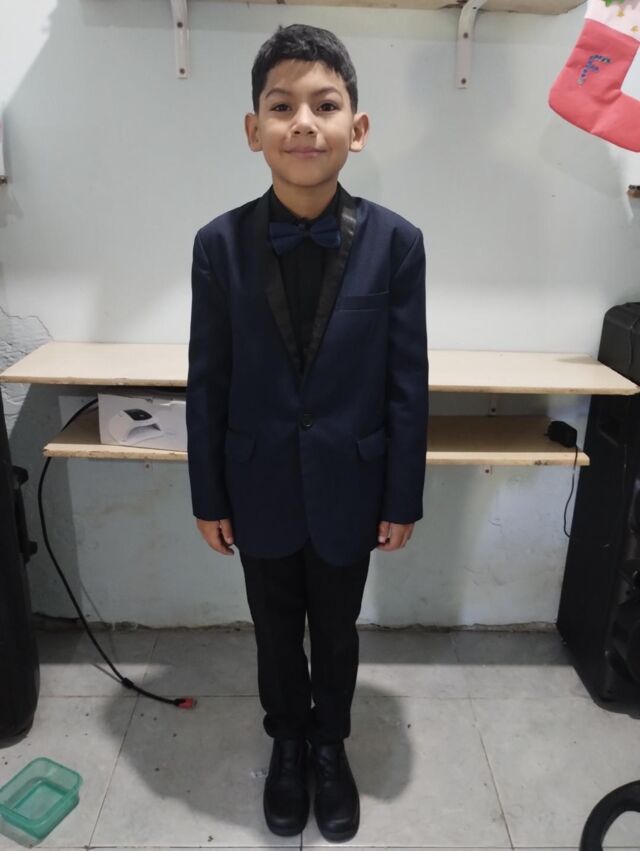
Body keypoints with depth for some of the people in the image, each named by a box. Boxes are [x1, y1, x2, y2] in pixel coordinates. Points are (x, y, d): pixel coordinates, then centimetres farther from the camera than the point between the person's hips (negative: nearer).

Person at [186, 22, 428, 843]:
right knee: (276, 632, 21)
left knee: (336, 632, 20)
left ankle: (331, 746, 49)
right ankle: (288, 745, 49)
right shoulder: (219, 243, -10)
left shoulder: (396, 241, -12)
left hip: (348, 489, 0)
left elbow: (408, 382, -7)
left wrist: (403, 498, -3)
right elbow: (207, 383, -4)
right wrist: (208, 496, 0)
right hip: (260, 488, 1)